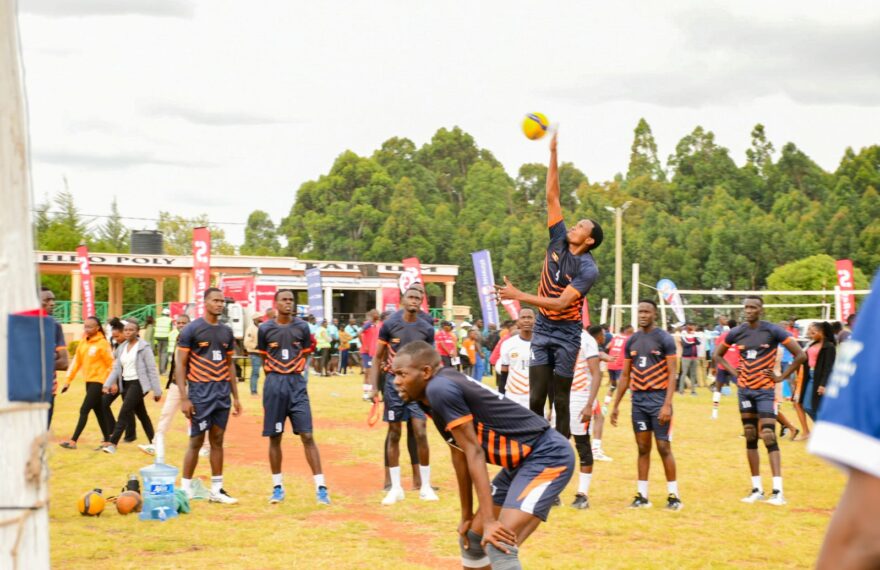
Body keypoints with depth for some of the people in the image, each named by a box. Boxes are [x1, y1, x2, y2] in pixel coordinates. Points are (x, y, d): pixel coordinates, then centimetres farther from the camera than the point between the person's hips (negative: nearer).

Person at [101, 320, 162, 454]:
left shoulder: (144, 347, -9)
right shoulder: (122, 348, 11)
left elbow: (152, 370, -9)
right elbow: (116, 368, 13)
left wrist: (157, 390, -11)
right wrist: (108, 384, 1)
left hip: (138, 383, -7)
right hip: (125, 384, 7)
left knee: (124, 412, -15)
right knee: (141, 414, 12)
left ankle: (112, 444, -17)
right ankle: (153, 443, 20)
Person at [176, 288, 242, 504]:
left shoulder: (226, 331, 11)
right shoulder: (192, 329, -7)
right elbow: (180, 365, -8)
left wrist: (236, 396, 13)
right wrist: (184, 398, -14)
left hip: (222, 392, 5)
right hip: (200, 391, -5)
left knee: (218, 440, 9)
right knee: (196, 441, -2)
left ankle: (217, 490, 14)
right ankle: (185, 489, 7)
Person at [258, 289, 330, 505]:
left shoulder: (302, 327, 1)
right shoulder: (265, 329, 0)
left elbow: (305, 355, 11)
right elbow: (263, 358, 11)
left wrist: (293, 373, 6)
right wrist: (276, 375, 8)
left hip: (297, 384, 0)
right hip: (274, 384, 0)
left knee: (307, 435, -5)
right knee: (275, 437, 6)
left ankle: (320, 487, -6)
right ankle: (277, 487, 17)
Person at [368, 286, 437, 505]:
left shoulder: (427, 329, -1)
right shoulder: (389, 325, -4)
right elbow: (378, 358, 2)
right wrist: (373, 386, -4)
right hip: (394, 381, 0)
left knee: (421, 433, -6)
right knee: (394, 434, 4)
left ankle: (425, 486, 5)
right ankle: (396, 488, 11)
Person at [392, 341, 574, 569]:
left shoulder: (440, 388, -20)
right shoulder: (431, 397, 7)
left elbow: (474, 452, -21)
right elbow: (461, 456, 13)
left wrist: (489, 521, -22)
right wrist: (467, 517, 18)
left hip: (548, 456, -11)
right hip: (521, 461, 11)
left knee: (499, 547, -23)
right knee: (472, 539, 19)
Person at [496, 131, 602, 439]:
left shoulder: (588, 269, -15)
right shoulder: (559, 240, 1)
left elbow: (561, 302, -24)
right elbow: (552, 197, 0)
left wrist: (519, 295, -30)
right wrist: (553, 154, -6)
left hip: (566, 334, -4)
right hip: (542, 329, 5)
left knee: (561, 400, -1)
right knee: (536, 398, -4)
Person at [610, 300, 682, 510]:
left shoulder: (664, 339, -6)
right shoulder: (632, 341, 10)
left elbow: (672, 374, -10)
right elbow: (625, 376, 15)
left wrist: (667, 404, -19)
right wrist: (616, 405, 12)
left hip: (658, 398, -5)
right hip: (638, 399, 5)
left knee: (664, 447, -5)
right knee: (643, 448, 8)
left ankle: (673, 495, 2)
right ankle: (642, 496, 12)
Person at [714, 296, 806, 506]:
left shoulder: (773, 331, -10)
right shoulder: (737, 333, 3)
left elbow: (800, 355, -10)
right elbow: (718, 355, 18)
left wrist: (781, 377, -10)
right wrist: (734, 371, 4)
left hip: (765, 390, -5)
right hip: (744, 390, 5)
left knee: (769, 438, -13)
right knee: (750, 439, 8)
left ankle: (778, 491, -15)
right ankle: (757, 489, 14)